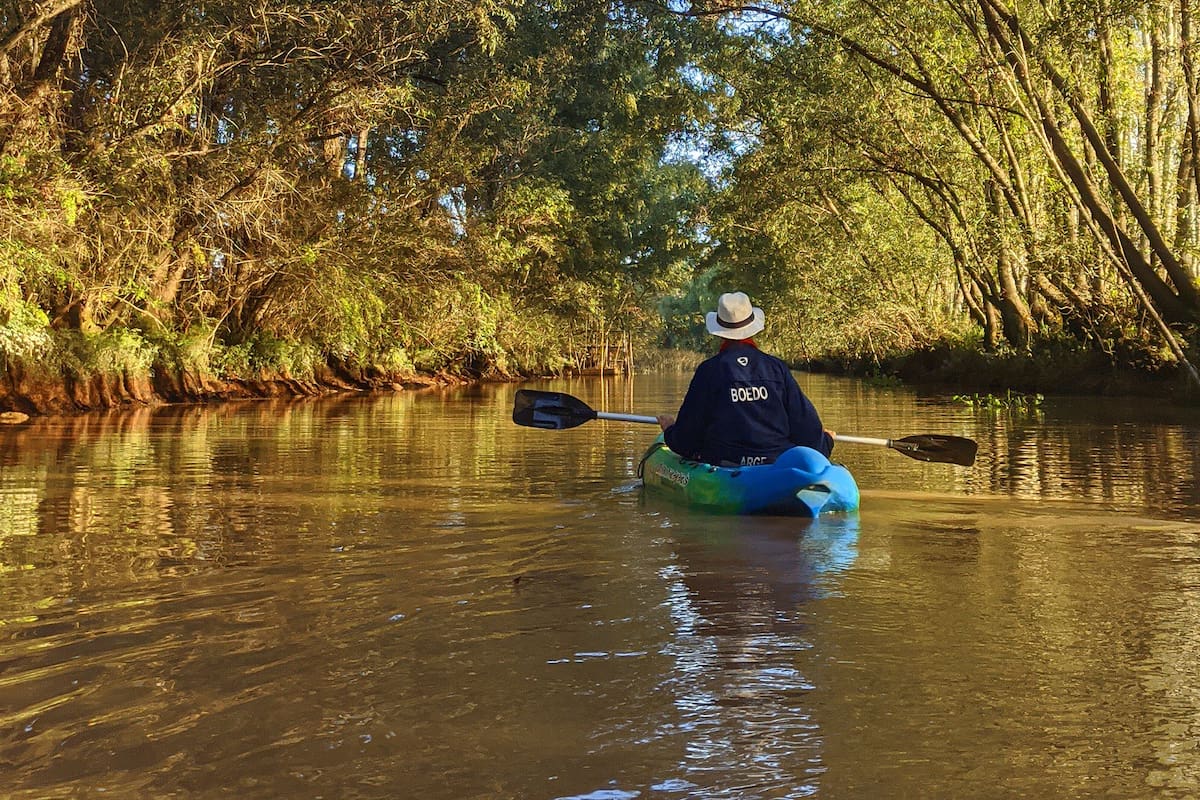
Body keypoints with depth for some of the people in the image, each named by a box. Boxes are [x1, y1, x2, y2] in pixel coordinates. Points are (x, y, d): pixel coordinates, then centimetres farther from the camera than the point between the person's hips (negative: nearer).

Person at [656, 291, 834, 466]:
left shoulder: (709, 370, -3)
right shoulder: (777, 367, 3)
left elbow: (686, 439, 1)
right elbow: (806, 422, 7)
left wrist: (670, 429, 24)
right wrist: (825, 440, 29)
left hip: (722, 462, -1)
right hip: (778, 463, 1)